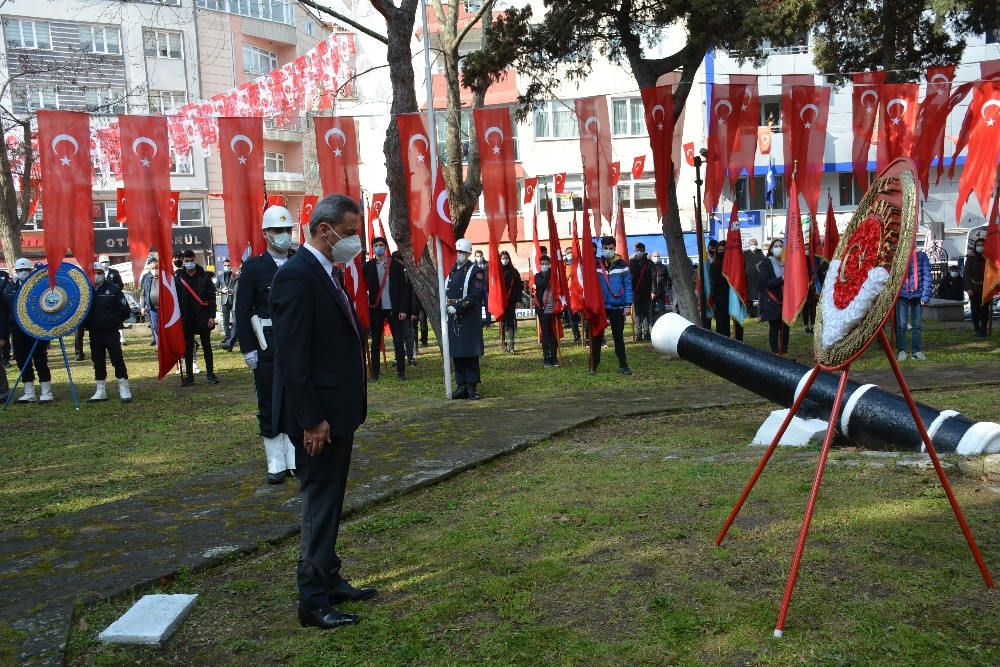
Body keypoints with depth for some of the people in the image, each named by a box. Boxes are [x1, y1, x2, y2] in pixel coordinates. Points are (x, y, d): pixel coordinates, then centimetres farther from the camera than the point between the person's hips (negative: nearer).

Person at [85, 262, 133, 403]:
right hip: (94, 333, 3)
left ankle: (124, 390, 2)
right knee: (98, 362, 11)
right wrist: (87, 323, 1)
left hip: (111, 332, -3)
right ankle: (101, 392, 20)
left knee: (118, 359, -3)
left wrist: (115, 322, 0)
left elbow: (126, 310, -3)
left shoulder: (113, 289, -6)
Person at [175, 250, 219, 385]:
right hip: (186, 319, 1)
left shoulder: (205, 277, 0)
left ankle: (210, 374, 11)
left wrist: (212, 316, -8)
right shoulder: (178, 278, 2)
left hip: (203, 317, -1)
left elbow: (211, 297, -2)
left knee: (207, 346, 5)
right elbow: (175, 299, 2)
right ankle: (189, 375, 12)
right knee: (188, 348, 6)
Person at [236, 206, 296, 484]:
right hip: (267, 346, -2)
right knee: (269, 406, 5)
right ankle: (276, 464, 16)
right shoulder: (253, 267, -2)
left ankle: (296, 459, 21)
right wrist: (247, 348, -7)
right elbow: (242, 311, -3)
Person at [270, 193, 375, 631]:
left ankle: (329, 580, 32)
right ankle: (313, 600, 13)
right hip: (319, 417, -10)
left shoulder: (326, 274, 11)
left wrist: (347, 409, 15)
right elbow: (292, 357, -23)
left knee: (330, 501, 18)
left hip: (339, 410, 10)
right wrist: (311, 420, -22)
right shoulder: (296, 276, -19)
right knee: (320, 504, 0)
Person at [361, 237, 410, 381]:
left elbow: (403, 288, 1)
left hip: (394, 309, -1)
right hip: (376, 309, 1)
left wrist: (403, 309, -6)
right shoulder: (367, 266, 5)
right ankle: (375, 373, 9)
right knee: (375, 342, 5)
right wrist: (367, 303, -9)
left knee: (398, 341, 1)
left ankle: (401, 372, 7)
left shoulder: (396, 265, 4)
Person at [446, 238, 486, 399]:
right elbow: (445, 292, 18)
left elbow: (475, 295, -14)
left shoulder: (476, 271, -4)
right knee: (456, 353, 7)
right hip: (453, 318, 6)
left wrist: (457, 307, -19)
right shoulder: (450, 271, 15)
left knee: (470, 354, -3)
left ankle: (472, 387, 3)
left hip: (469, 319, -6)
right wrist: (446, 307, 2)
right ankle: (461, 386, 14)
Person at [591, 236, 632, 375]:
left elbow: (627, 285, -2)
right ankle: (593, 365, 10)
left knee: (619, 337, 7)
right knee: (597, 337, 4)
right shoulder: (595, 265, 1)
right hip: (599, 306, 0)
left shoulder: (621, 264, 0)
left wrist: (628, 304, -8)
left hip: (618, 307, 0)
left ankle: (623, 365, 13)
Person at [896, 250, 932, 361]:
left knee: (916, 325, 7)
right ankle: (902, 351, 6)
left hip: (917, 294, 1)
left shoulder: (921, 255, 2)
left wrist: (925, 296, -8)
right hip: (902, 294, 0)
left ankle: (916, 351, 15)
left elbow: (926, 276, -1)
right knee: (901, 324, -1)